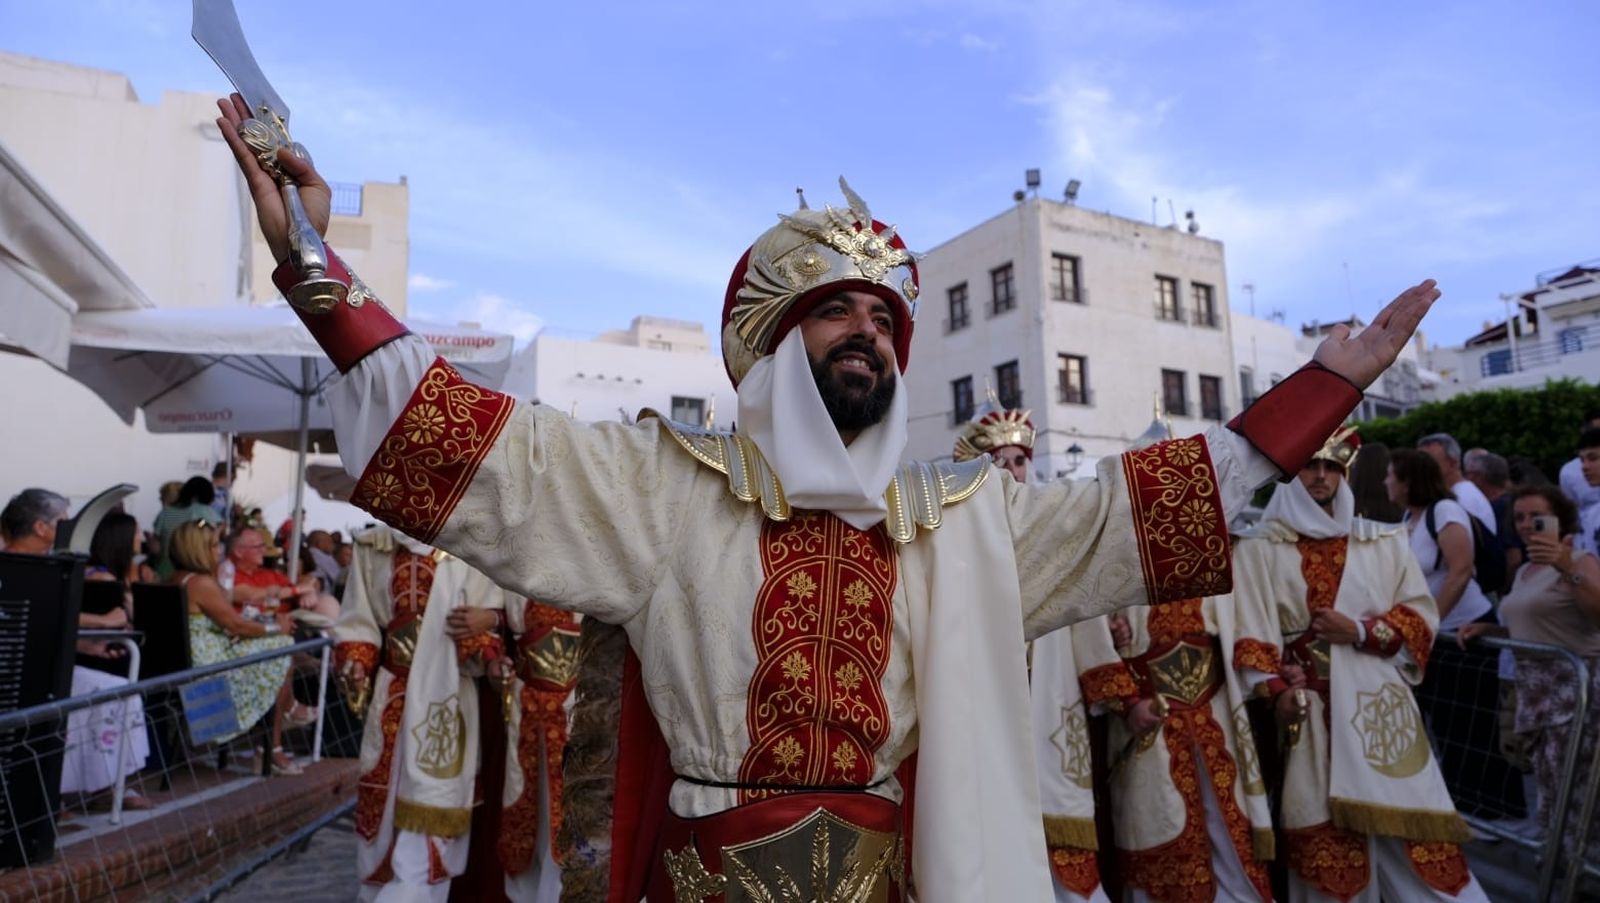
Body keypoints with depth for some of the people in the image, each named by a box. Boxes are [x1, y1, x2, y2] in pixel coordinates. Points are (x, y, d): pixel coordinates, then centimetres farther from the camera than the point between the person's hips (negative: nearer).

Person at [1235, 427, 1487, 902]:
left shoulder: (1385, 542, 8)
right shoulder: (1257, 550, -1)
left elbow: (1421, 617, 8)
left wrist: (1359, 631, -9)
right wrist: (1274, 691, -18)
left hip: (1377, 703, 2)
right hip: (1307, 711, -2)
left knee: (1410, 831, 3)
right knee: (1325, 845, 3)